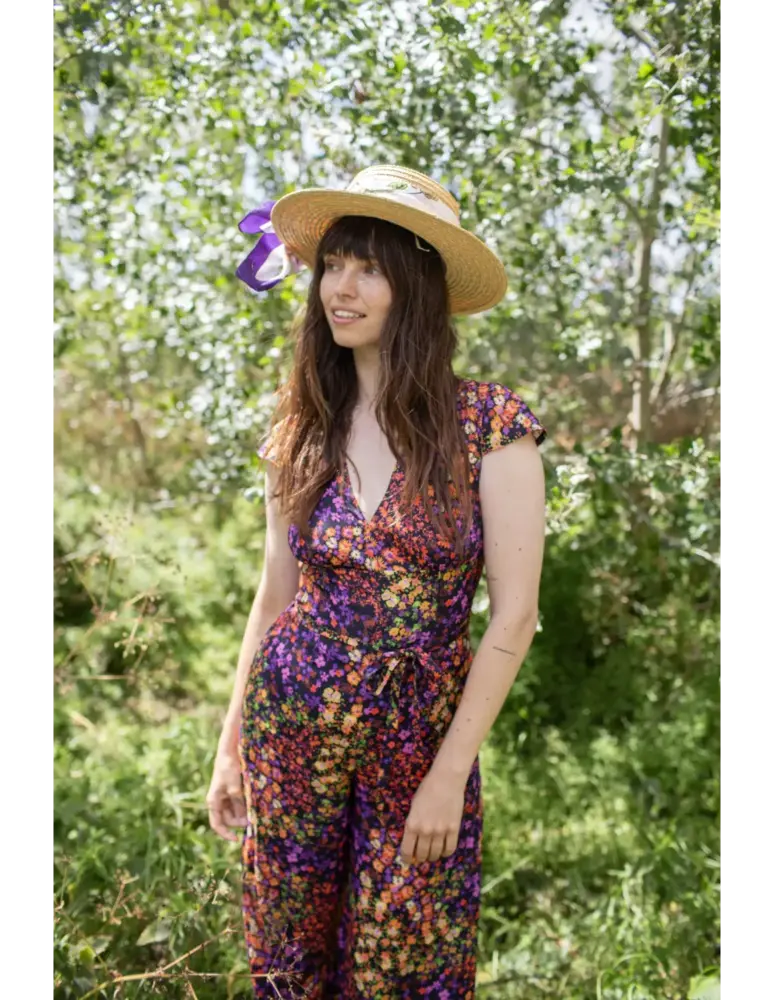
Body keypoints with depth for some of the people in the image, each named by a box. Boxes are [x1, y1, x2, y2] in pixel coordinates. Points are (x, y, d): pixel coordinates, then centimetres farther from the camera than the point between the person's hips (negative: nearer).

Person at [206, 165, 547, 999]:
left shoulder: (489, 423, -13)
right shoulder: (302, 429, 0)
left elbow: (514, 617, -12)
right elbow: (275, 595, 7)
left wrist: (450, 774, -14)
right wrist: (231, 744, 8)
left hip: (422, 737, -3)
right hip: (290, 727, 3)